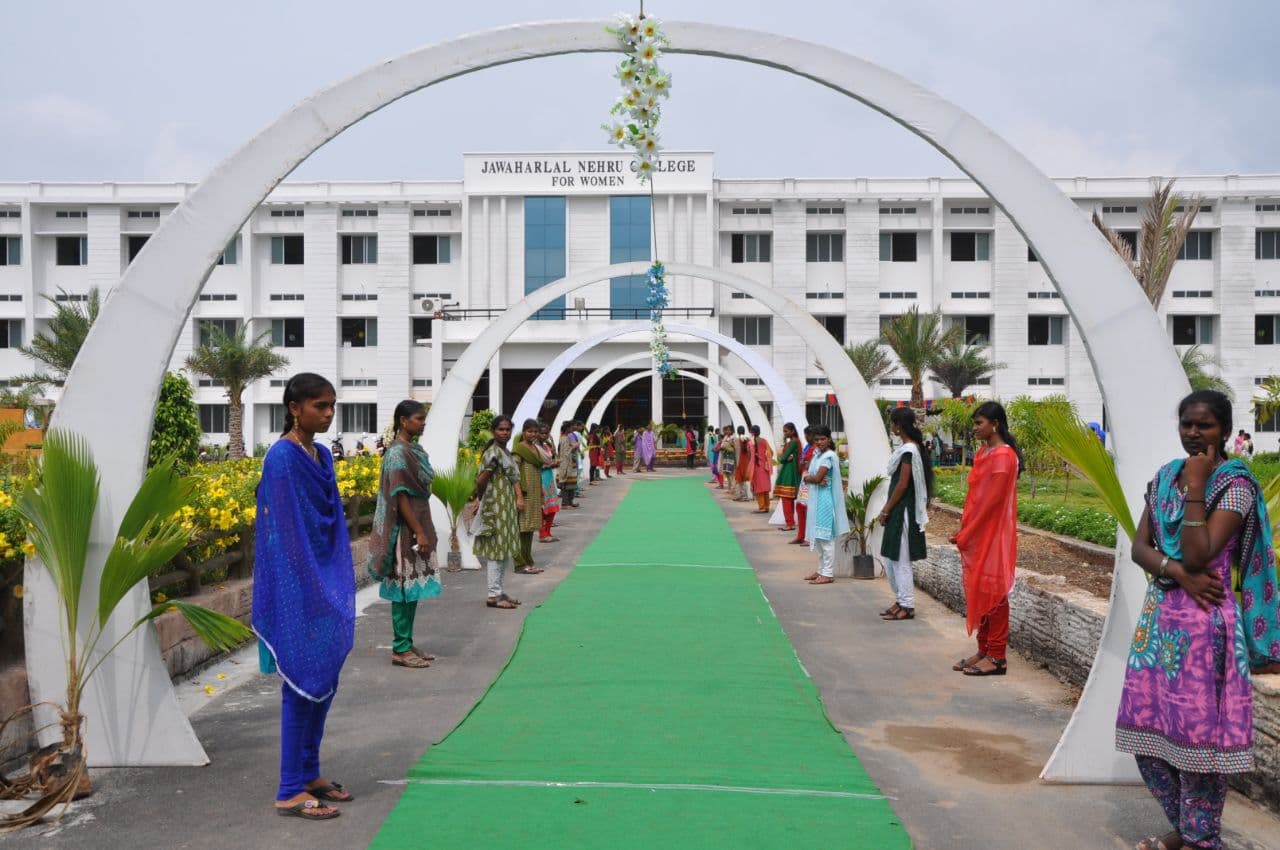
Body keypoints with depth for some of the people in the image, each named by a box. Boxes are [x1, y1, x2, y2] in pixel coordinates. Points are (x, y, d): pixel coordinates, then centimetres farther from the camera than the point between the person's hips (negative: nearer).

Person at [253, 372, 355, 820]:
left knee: (324, 682, 14)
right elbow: (282, 533, -17)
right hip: (298, 589, -8)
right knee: (302, 685, -1)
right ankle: (290, 792, 10)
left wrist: (341, 584, 13)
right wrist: (307, 593, -19)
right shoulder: (281, 458, -15)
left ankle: (309, 773, 27)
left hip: (327, 586, 9)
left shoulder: (323, 455, 11)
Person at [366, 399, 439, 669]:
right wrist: (419, 533, -19)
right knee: (404, 586, -2)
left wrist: (425, 530, 16)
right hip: (406, 528, -9)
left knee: (412, 586, 12)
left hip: (419, 523, 9)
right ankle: (400, 649, 6)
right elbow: (400, 497, -19)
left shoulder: (414, 449, 12)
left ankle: (406, 643, 20)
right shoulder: (399, 452, -16)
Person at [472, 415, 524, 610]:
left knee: (506, 550, 12)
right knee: (497, 549, -6)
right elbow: (480, 481, -16)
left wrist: (519, 498, 6)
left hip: (508, 507, 9)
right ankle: (494, 595, 0)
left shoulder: (507, 453, 15)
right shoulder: (492, 453, -13)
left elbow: (514, 478, 16)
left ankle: (499, 591, 19)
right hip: (495, 507, -9)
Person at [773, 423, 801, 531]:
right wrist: (785, 458, -13)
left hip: (789, 472, -10)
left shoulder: (793, 442, -13)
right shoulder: (792, 442, 16)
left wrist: (781, 458, 6)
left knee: (786, 498, -9)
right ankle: (790, 522, 15)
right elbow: (786, 456, 8)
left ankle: (790, 523, -8)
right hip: (787, 471, 10)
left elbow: (783, 458, -16)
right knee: (789, 498, 11)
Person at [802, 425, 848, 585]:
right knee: (818, 537, 14)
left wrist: (808, 477, -1)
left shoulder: (829, 456, -14)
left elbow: (817, 478, -20)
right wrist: (812, 478, -14)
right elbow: (808, 474, 6)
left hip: (825, 500, -9)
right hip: (816, 499, 9)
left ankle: (828, 574, -2)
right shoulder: (817, 455, 14)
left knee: (826, 537, -6)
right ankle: (822, 570, 22)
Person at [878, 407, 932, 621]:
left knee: (900, 559, -1)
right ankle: (902, 600, 24)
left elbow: (902, 484, -19)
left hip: (903, 511, -10)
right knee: (891, 557, 15)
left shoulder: (909, 450, -17)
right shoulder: (910, 447, 12)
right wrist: (888, 509, 16)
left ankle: (907, 607, 7)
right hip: (899, 511, 10)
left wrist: (886, 510, -13)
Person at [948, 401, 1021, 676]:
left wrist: (966, 534, -16)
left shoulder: (1003, 456, -15)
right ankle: (984, 650, 20)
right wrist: (963, 529, 7)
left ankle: (997, 657, 6)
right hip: (975, 535, 9)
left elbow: (991, 501, -19)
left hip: (992, 534, -9)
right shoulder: (983, 454, 12)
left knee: (992, 590, -2)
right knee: (977, 590, 12)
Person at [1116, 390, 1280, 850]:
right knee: (1149, 726, 11)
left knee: (1198, 728, 2)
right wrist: (1179, 572, -14)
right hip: (1160, 615, 6)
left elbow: (1199, 556, -19)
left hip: (1204, 621, -6)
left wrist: (1195, 488, -18)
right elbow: (1139, 547, 4)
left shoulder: (1235, 484, -10)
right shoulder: (1165, 476, 8)